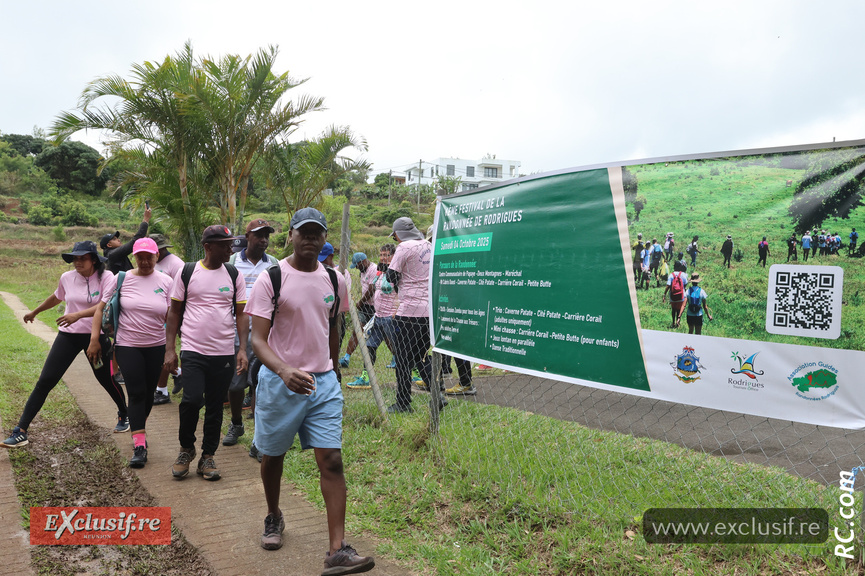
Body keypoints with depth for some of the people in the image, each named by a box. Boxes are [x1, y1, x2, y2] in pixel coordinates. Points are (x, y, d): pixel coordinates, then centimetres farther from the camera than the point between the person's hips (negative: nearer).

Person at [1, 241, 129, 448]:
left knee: (106, 379, 8)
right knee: (45, 381, -3)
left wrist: (79, 314, -37)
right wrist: (34, 312, 36)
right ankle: (20, 432, 1)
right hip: (68, 335, 3)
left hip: (96, 336, -3)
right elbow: (56, 298, 23)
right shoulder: (67, 278, 1)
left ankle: (124, 415, 37)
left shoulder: (106, 277, -12)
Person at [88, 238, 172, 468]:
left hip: (156, 346, 2)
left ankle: (139, 431, 35)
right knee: (136, 393, -6)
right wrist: (95, 339, -3)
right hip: (128, 345, -1)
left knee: (148, 393, 11)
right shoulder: (122, 279, -2)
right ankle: (140, 445, -4)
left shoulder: (166, 282, 0)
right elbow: (101, 307, 3)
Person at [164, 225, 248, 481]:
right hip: (193, 351, -2)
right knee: (192, 400, -13)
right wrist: (169, 349, 1)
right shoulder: (187, 272, 1)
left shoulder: (234, 275, 4)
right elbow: (174, 312, 6)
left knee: (215, 406, 8)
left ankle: (208, 457, 23)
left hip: (224, 353, 2)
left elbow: (241, 314, 5)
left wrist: (243, 349, -5)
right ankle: (186, 449, 13)